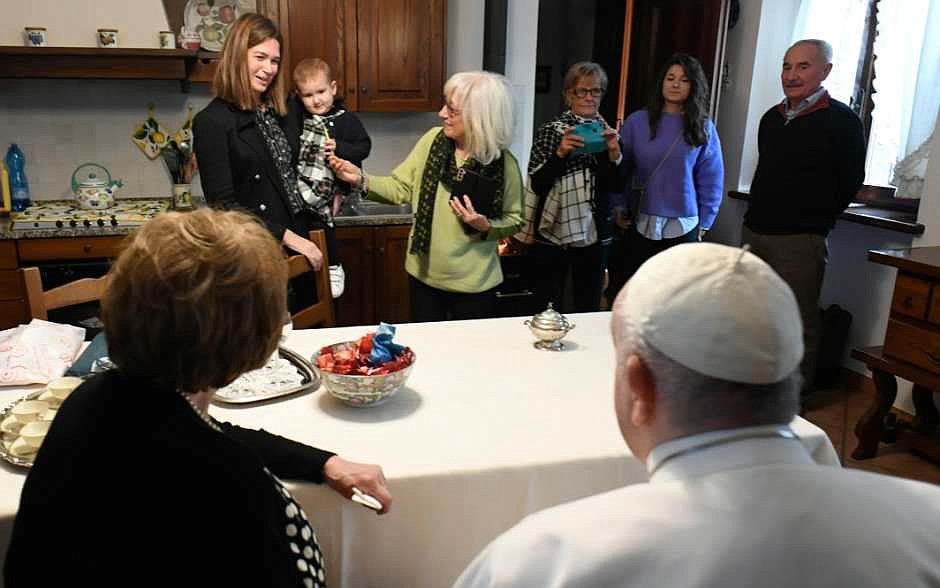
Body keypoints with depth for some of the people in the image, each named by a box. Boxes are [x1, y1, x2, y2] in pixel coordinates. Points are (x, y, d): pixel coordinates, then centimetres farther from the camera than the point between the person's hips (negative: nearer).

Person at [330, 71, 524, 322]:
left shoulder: (504, 164, -14)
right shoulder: (433, 140, -7)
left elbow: (514, 220, -4)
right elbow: (400, 187, -2)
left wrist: (486, 226, -22)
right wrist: (362, 179, -16)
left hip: (473, 285, -3)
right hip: (424, 275, 3)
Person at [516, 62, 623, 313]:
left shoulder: (608, 133, 6)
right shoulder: (549, 131, -5)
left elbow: (616, 187, 3)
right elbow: (537, 185, -10)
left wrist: (614, 153, -12)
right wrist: (561, 152, -23)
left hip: (594, 235, 3)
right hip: (551, 234, -3)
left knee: (589, 310, 13)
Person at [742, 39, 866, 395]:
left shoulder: (841, 121, -7)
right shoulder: (772, 118, 12)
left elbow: (849, 182, -2)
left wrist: (814, 219, 5)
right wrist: (762, 213, 16)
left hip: (800, 241, -7)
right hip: (753, 231, 7)